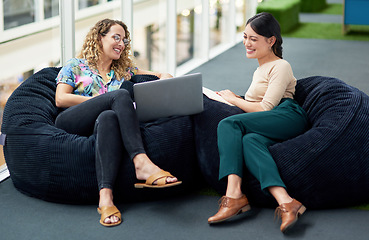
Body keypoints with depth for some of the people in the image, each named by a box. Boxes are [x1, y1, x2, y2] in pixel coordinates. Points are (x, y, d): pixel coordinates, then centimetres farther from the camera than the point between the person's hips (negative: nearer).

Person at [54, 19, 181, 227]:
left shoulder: (124, 71, 30)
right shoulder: (76, 66, 21)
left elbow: (163, 75, 31)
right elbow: (60, 99, 6)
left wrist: (165, 80, 5)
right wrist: (100, 100, -2)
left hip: (101, 126, 2)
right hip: (70, 123, -2)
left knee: (109, 117, -38)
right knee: (121, 95, -27)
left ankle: (105, 195, -57)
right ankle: (141, 162, -46)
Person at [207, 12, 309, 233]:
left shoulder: (280, 67, 9)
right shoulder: (261, 70, 38)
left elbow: (265, 108, -3)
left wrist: (234, 99, 8)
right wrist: (235, 98, 21)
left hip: (288, 117, -7)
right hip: (271, 129, 7)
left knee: (228, 124, -24)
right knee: (249, 140, -31)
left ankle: (234, 196, -40)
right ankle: (286, 202, -51)